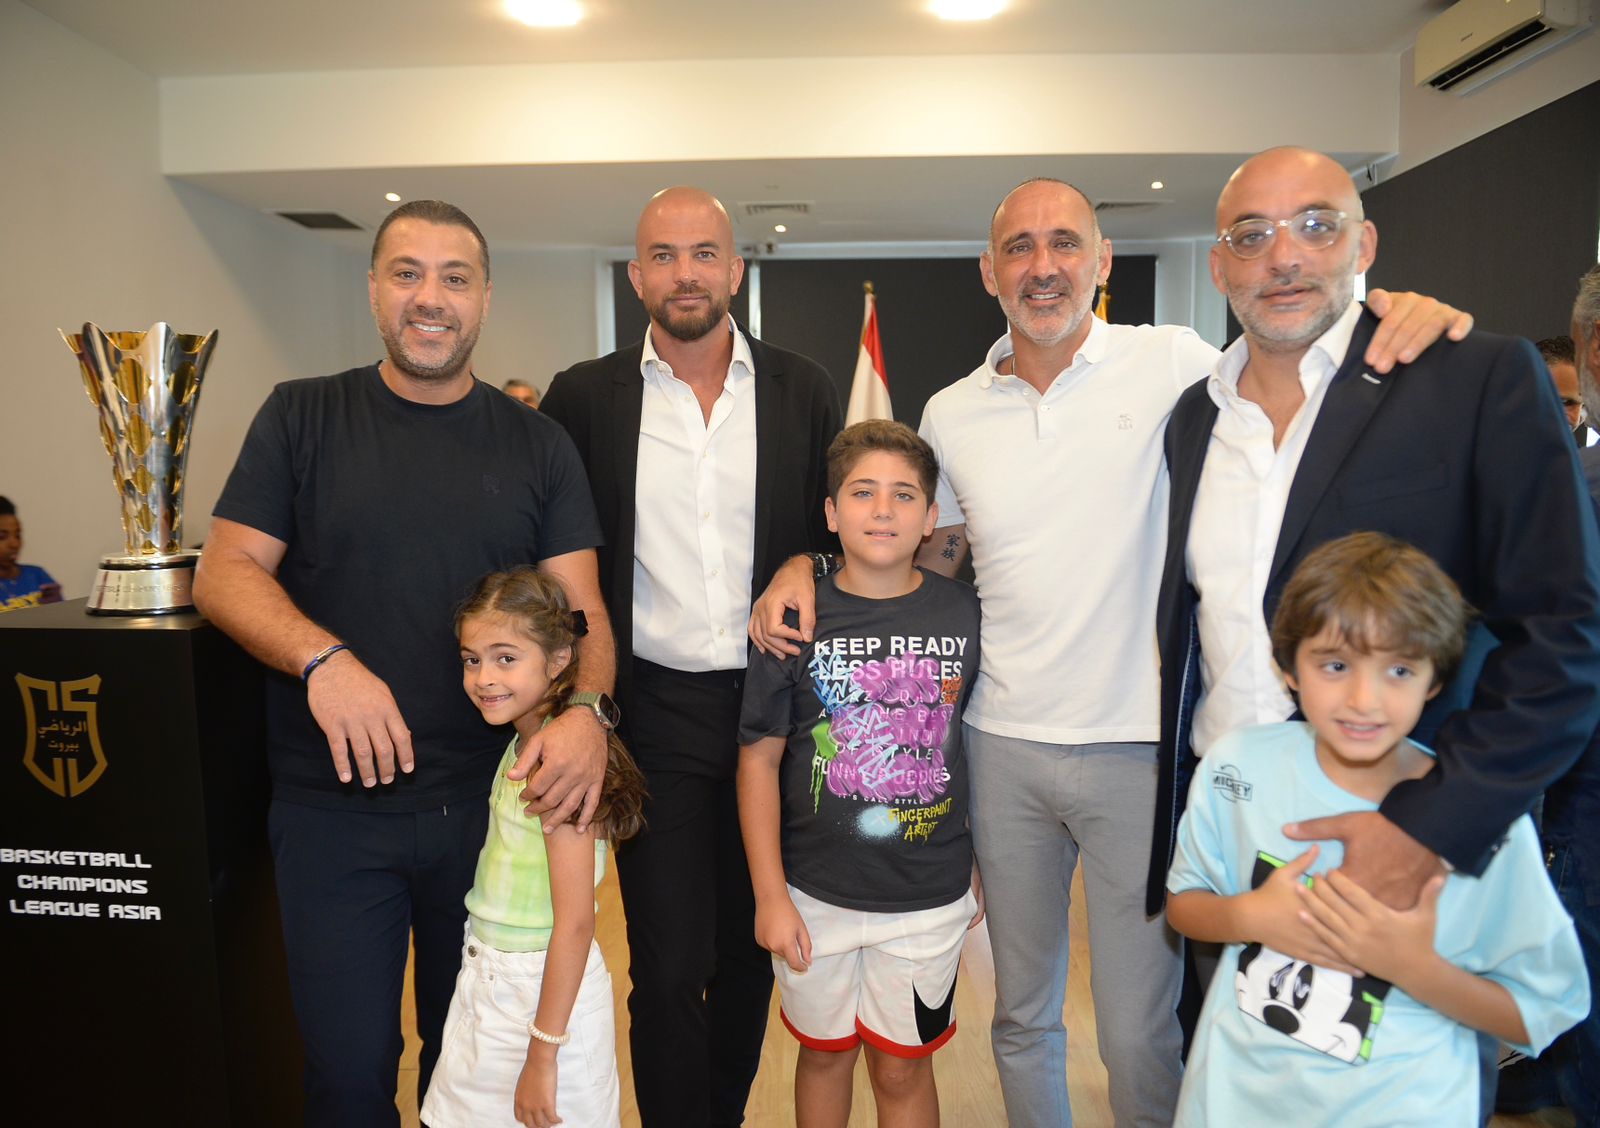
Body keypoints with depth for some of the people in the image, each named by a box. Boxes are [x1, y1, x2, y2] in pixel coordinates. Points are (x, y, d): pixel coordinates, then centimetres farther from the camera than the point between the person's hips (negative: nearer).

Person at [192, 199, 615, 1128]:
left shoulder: (537, 444, 3)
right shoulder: (301, 417, 1)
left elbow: (580, 603, -2)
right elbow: (225, 572, -4)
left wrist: (589, 710, -22)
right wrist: (323, 658, -23)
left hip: (496, 803, 1)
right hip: (334, 806, -1)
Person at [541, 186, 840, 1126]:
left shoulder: (804, 391, 2)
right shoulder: (585, 397, 1)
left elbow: (839, 532, 9)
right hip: (655, 715, -1)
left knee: (751, 948, 17)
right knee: (669, 967, 2)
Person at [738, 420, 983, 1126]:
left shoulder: (965, 613, -6)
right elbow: (759, 758, -6)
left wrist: (984, 867, 9)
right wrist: (769, 896, -6)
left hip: (930, 895, 0)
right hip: (815, 891, 0)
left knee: (903, 1068, 16)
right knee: (825, 1052, 21)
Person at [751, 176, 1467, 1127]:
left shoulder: (1170, 362, -6)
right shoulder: (952, 413, 4)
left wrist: (1406, 325, -22)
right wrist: (805, 567, 0)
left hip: (1139, 748, -3)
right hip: (1004, 748, 3)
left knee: (1141, 1032, 9)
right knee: (1022, 1016, 20)